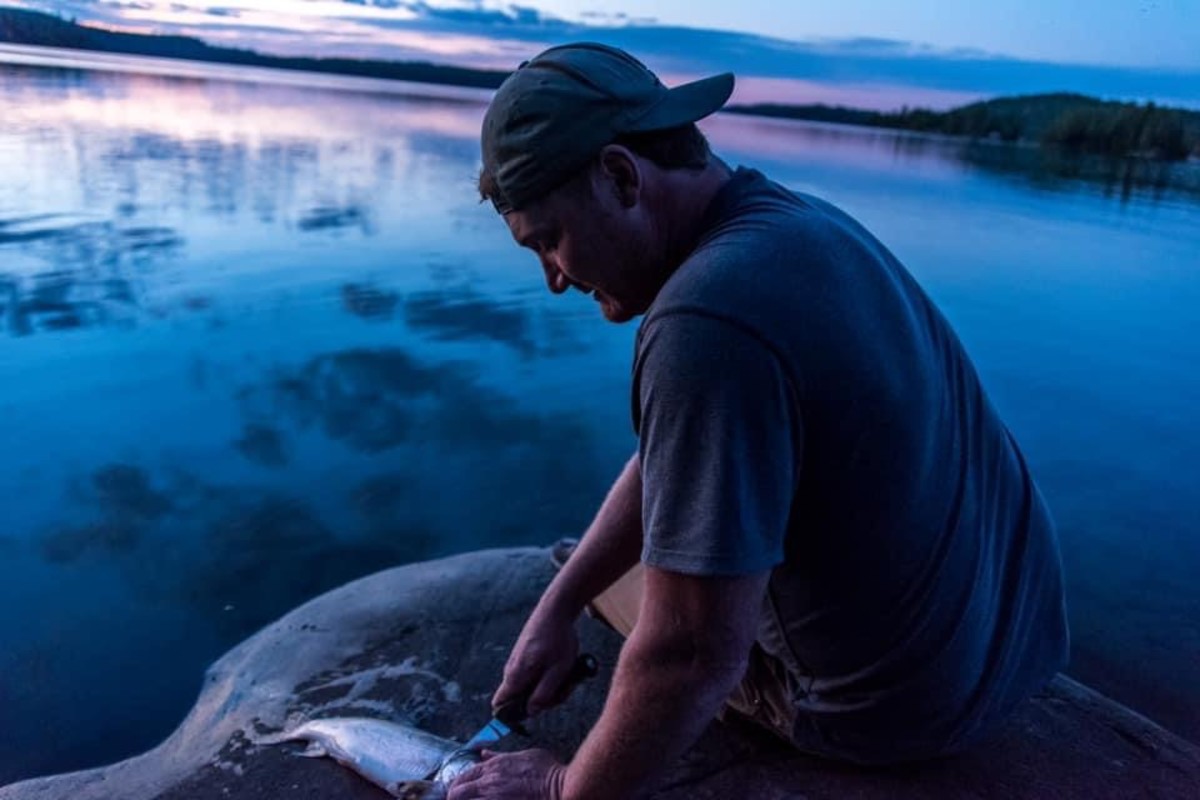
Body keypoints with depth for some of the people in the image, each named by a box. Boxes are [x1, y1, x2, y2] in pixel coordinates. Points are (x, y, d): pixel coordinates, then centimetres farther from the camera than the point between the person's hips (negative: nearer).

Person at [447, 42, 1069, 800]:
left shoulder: (710, 318, -32)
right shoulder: (794, 221, -1)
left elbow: (690, 656, -30)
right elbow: (668, 456, 4)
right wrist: (557, 604, -1)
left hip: (896, 698, -7)